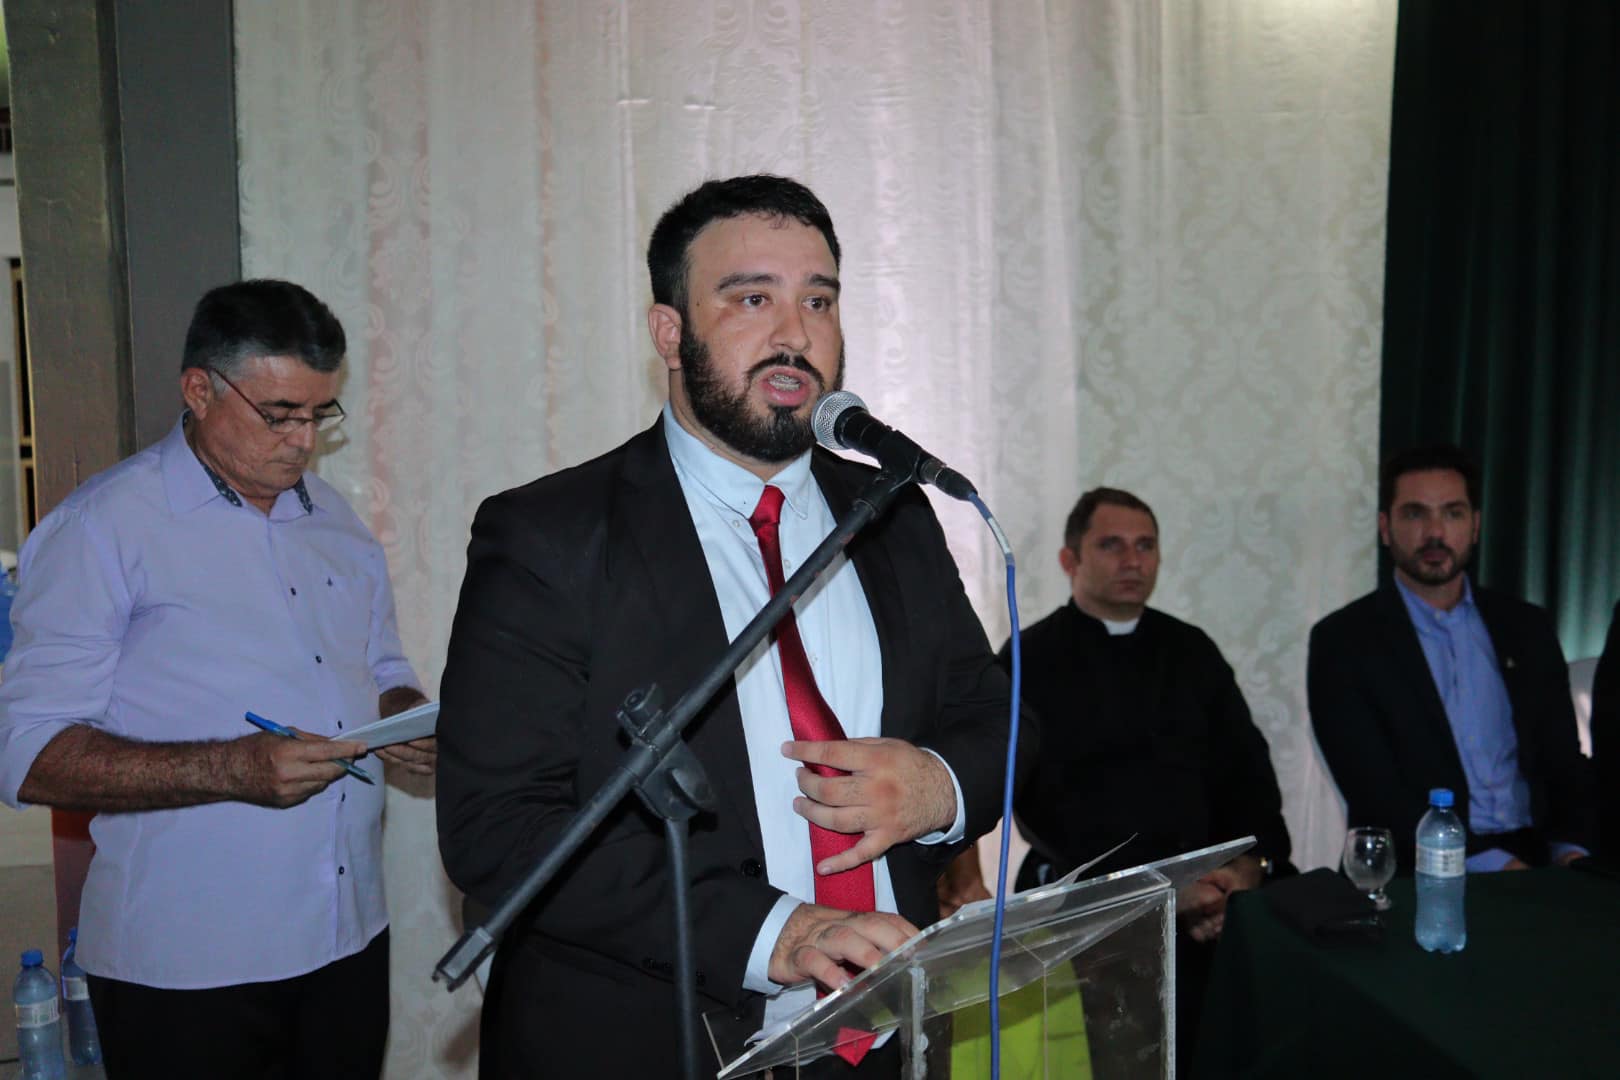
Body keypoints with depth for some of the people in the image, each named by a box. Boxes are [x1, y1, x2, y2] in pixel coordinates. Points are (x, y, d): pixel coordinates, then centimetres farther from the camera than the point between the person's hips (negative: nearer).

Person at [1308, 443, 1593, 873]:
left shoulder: (1526, 628, 13)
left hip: (1534, 858, 3)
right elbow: (1374, 791, -8)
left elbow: (1564, 765, 14)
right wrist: (1489, 862, -17)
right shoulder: (1342, 640, -1)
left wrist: (1570, 852, -5)